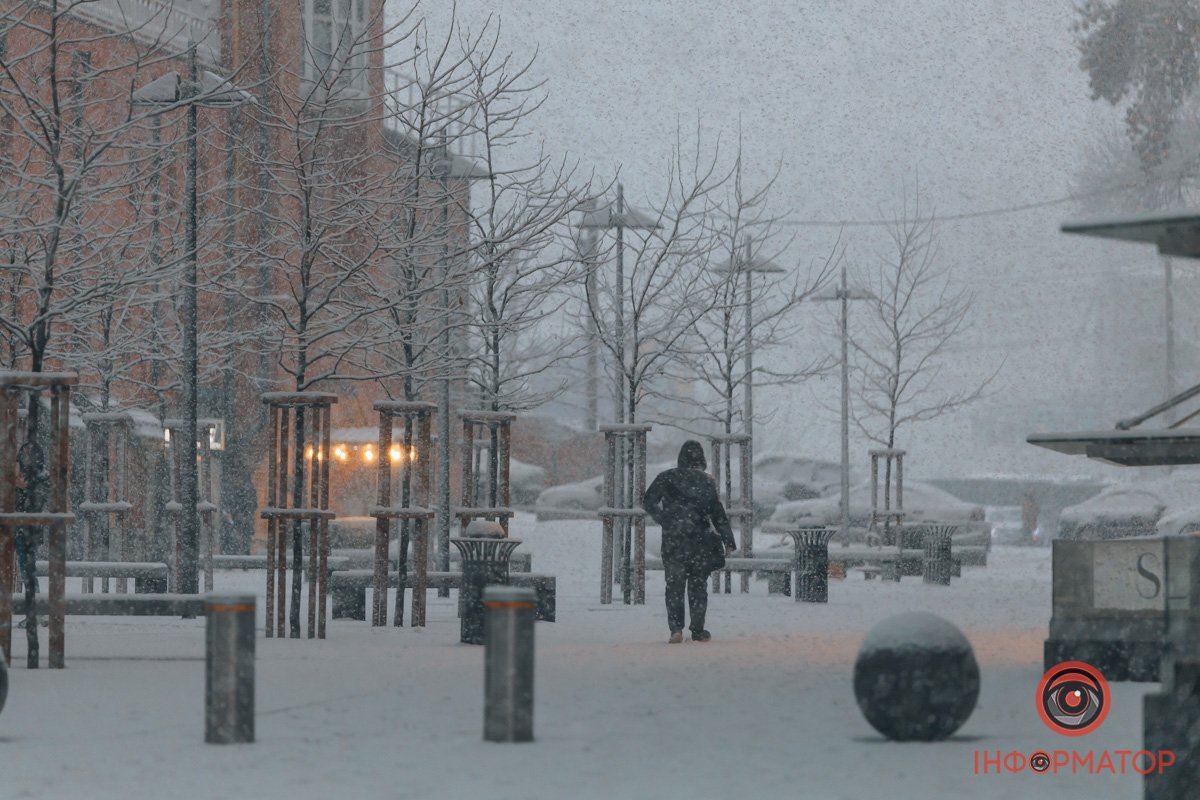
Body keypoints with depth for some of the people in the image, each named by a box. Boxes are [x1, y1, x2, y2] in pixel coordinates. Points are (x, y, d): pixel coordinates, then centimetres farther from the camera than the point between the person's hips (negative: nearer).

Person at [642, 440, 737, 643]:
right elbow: (718, 513, 0)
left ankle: (676, 628, -11)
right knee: (698, 585, 10)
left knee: (674, 585, 3)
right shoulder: (707, 482, -1)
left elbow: (648, 502, -3)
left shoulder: (666, 478, -2)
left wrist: (665, 520, 10)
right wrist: (728, 541, 6)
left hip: (673, 540, 0)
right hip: (700, 541, 1)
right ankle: (698, 630, 10)